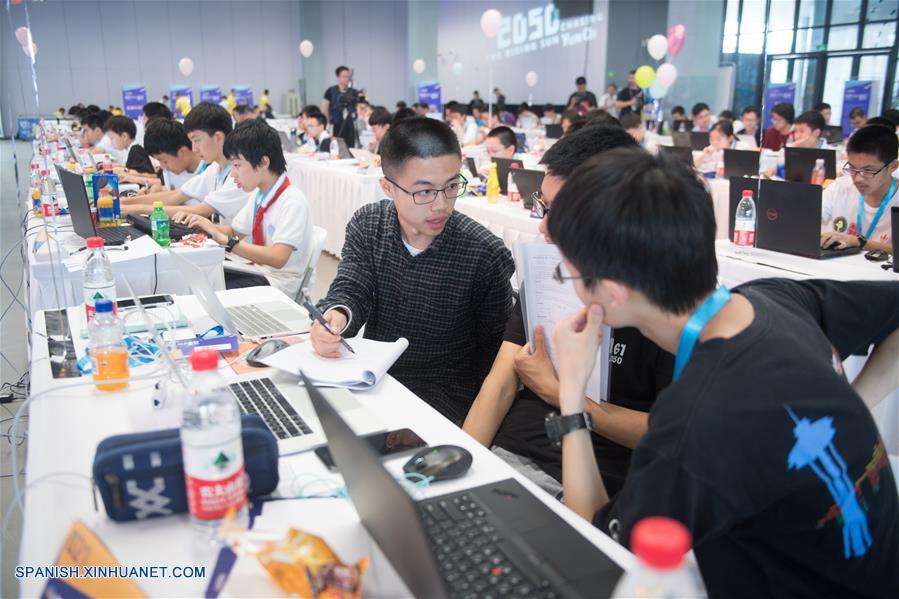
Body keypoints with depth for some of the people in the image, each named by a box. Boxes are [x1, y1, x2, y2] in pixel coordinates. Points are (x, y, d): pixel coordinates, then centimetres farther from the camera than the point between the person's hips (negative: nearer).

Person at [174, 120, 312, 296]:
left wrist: (224, 239, -27)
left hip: (277, 282, -7)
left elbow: (278, 258, -27)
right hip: (256, 270, 7)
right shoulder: (259, 195, 6)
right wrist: (203, 224, -1)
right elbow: (235, 231, 17)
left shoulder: (293, 201, -18)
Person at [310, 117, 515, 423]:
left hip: (444, 388, -4)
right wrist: (337, 315, -35)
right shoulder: (366, 225, -2)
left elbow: (494, 347, -5)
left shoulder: (486, 254, -14)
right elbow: (349, 291, -11)